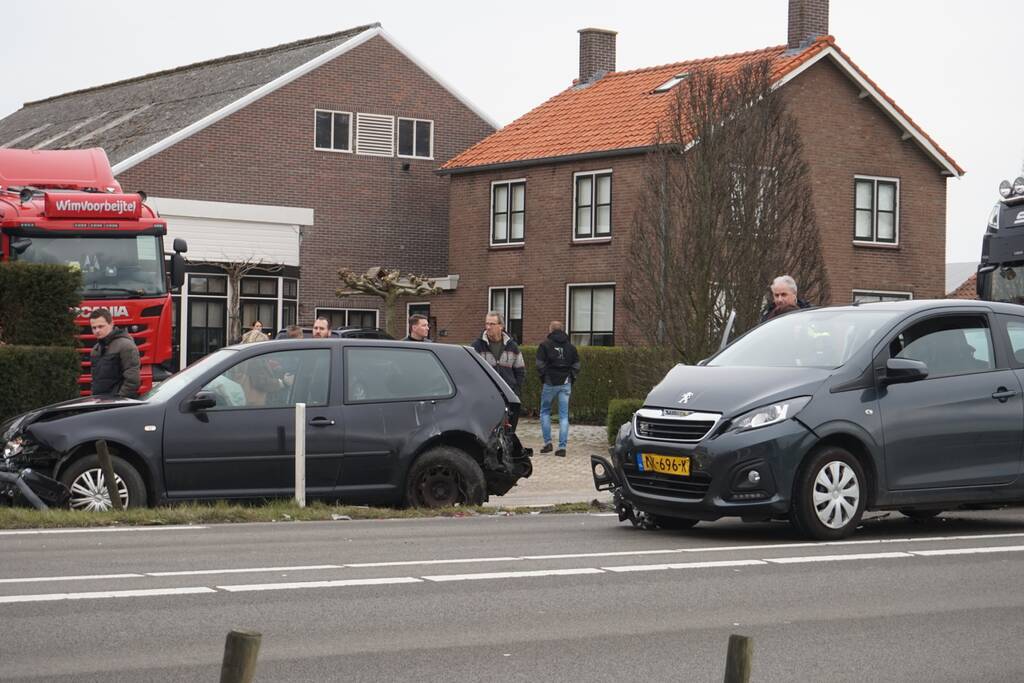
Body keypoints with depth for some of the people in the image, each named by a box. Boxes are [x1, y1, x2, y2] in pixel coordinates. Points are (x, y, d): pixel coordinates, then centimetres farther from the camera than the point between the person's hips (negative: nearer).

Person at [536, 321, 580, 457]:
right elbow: (576, 366, 8)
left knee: (545, 411, 14)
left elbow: (540, 365, -7)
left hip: (550, 383, -3)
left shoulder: (545, 345, -2)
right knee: (564, 415, 4)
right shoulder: (570, 346, 10)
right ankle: (562, 447, -1)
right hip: (565, 384, 3)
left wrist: (543, 379, 5)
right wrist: (571, 381, 13)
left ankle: (548, 442, 6)